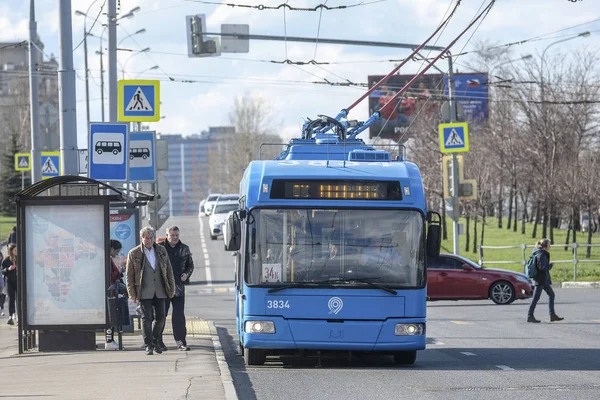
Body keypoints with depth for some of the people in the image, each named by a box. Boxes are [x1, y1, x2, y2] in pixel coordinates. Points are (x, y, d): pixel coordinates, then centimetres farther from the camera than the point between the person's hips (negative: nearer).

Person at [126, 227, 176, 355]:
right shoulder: (134, 253, -2)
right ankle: (148, 345, 0)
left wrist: (171, 288, 8)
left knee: (160, 317, 6)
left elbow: (169, 271, 12)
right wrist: (132, 294, -5)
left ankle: (155, 342, 23)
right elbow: (129, 275, 0)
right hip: (144, 292, -3)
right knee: (146, 318, -5)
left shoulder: (161, 251, 8)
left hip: (159, 291, 4)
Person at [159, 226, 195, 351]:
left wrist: (186, 274, 0)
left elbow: (190, 265, 20)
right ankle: (158, 342, 13)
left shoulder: (184, 249, 10)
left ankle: (181, 341, 3)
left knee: (179, 315, 1)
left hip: (178, 286, 3)